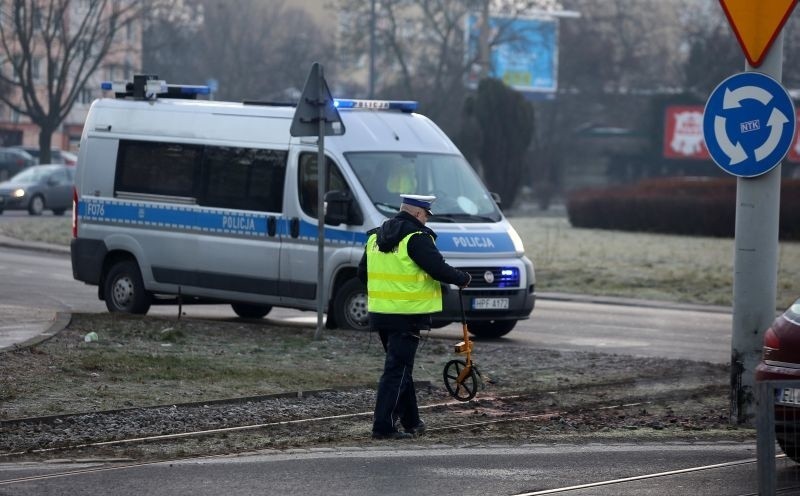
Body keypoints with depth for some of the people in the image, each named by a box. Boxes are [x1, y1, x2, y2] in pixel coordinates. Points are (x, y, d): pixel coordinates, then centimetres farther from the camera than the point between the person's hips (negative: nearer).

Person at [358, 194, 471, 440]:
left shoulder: (375, 237, 12)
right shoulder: (416, 237, -13)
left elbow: (363, 273, 18)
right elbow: (438, 269, -17)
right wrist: (463, 279, 1)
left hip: (380, 313, 8)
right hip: (407, 315, -8)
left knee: (401, 367, 19)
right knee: (397, 371, -5)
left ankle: (411, 422, 28)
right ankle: (383, 426, -9)